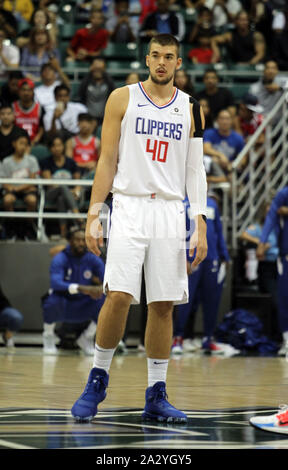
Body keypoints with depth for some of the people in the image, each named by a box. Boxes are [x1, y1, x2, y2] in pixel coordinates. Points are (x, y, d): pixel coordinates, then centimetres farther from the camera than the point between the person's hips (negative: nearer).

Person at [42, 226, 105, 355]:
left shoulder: (94, 260, -4)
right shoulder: (60, 259, -16)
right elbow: (55, 283, -34)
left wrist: (101, 288, -39)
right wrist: (81, 288, -48)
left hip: (83, 308, 3)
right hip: (61, 306, -3)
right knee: (53, 299, -37)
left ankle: (87, 338, 4)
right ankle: (48, 335, -3)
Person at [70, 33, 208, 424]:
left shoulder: (190, 109, 10)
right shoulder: (123, 99, 4)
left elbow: (195, 170, 10)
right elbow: (107, 161, 4)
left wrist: (201, 226, 2)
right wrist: (93, 216, -3)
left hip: (170, 212, 3)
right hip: (129, 207, -2)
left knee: (163, 304, 2)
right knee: (119, 296, -15)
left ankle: (156, 397, 8)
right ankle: (97, 380, 2)